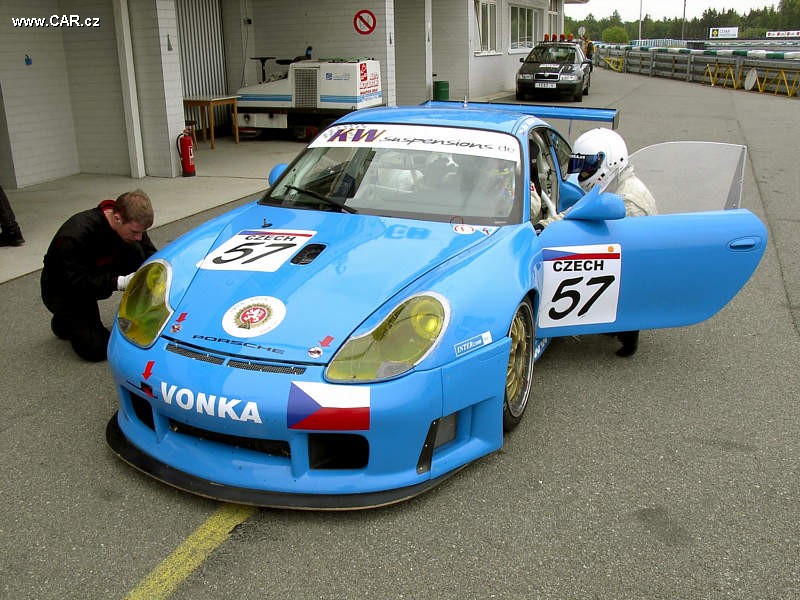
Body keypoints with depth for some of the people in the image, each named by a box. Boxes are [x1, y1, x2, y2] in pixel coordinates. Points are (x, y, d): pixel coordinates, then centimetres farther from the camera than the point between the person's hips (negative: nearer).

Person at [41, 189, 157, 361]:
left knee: (135, 253, -22)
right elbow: (76, 283, -33)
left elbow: (150, 253, -6)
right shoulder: (75, 235, -36)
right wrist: (120, 282, -44)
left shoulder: (132, 224, -18)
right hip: (64, 290, -5)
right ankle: (65, 321, 14)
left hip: (97, 274, 5)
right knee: (98, 349, -16)